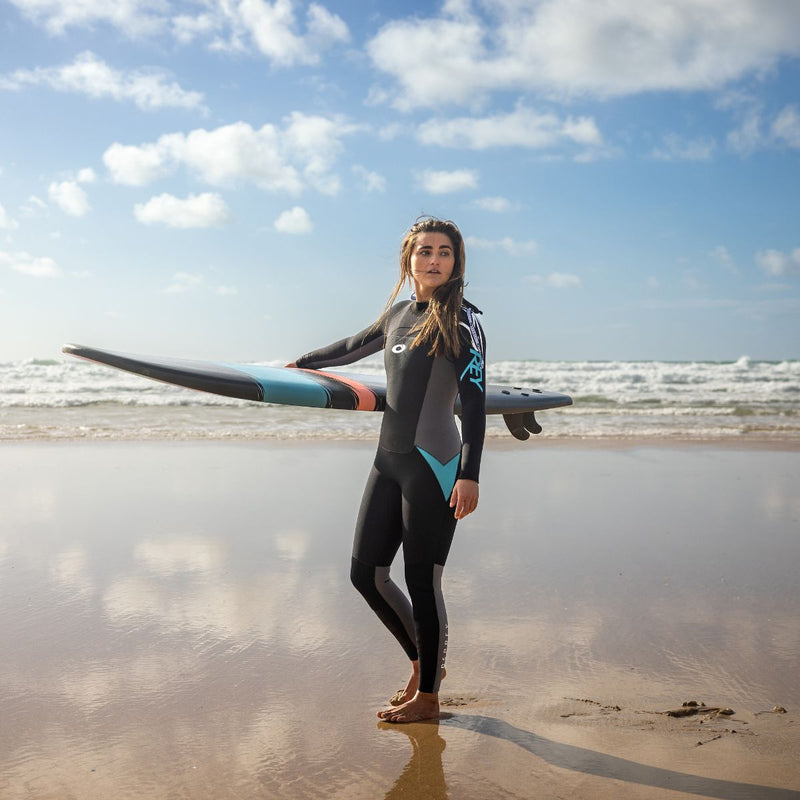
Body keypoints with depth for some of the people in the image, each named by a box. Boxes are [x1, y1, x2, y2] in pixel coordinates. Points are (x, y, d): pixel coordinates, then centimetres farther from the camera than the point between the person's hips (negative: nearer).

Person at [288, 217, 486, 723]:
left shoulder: (462, 319, -6)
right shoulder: (399, 312, 14)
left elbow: (474, 401, -12)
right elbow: (354, 347, 33)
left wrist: (469, 474, -20)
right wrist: (302, 364, 46)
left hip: (433, 463, -7)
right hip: (390, 459, 7)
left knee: (422, 581, -1)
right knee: (366, 572, 9)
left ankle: (427, 696, 16)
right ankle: (425, 662, 29)